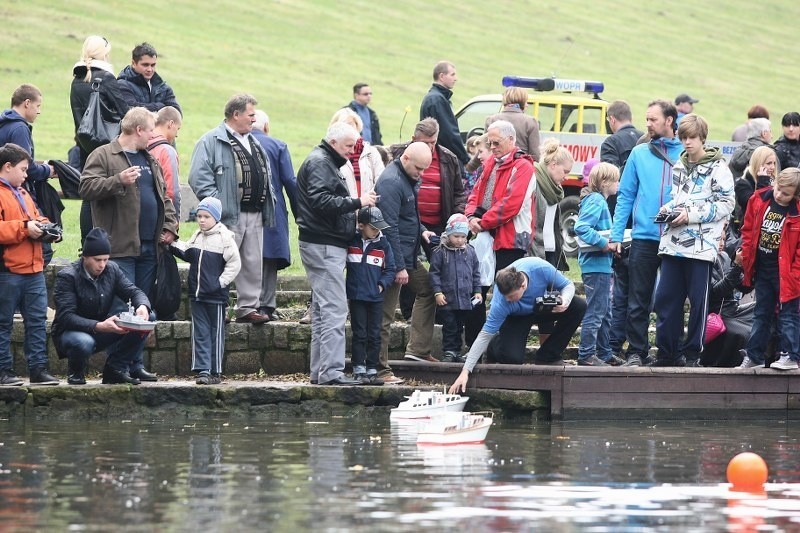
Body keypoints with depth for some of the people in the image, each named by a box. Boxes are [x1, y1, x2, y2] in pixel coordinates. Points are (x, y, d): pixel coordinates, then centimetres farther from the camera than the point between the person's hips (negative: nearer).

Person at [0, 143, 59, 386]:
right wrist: (24, 228, -19)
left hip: (33, 269, 9)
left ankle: (38, 368, 10)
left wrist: (42, 226, 9)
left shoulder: (22, 194, 20)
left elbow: (35, 217, 30)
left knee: (37, 320, 7)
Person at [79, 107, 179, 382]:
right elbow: (87, 187, -14)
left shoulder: (150, 160, 21)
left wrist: (170, 226, 12)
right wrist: (119, 181, -24)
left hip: (149, 246, 8)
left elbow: (164, 196, 27)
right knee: (122, 308, -11)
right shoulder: (103, 156, -3)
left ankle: (137, 364, 13)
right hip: (120, 247, -8)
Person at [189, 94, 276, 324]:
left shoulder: (255, 144, 20)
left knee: (253, 264, 9)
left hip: (255, 216, 8)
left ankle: (248, 307, 15)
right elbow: (199, 178, -13)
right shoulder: (212, 141, -6)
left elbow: (267, 175, 28)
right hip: (229, 216, -8)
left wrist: (269, 200, 13)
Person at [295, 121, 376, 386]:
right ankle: (331, 371, -18)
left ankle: (319, 371, 16)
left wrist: (354, 209, 12)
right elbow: (322, 201, -23)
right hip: (323, 246, -11)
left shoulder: (327, 163, 23)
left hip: (327, 245, 11)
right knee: (335, 309, -14)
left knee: (322, 310, 12)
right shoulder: (319, 163, -11)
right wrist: (357, 202, -20)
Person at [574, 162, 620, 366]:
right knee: (595, 312, -8)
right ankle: (586, 355, -6)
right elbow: (581, 227, -26)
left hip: (603, 265, 11)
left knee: (605, 313, 16)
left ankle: (604, 353, 23)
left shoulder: (599, 201, 16)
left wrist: (611, 241, 10)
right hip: (596, 265, -11)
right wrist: (604, 243, -26)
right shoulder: (595, 201, -14)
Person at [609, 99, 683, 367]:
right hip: (644, 237, 1)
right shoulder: (640, 154, 7)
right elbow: (625, 196, 7)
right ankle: (636, 351, 5)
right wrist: (616, 234, 0)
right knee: (638, 301, 0)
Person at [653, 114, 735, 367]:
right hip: (673, 243, 6)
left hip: (702, 245, -6)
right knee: (666, 298, 4)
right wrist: (668, 209, 8)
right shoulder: (678, 166, 17)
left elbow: (726, 203, -8)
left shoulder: (717, 168, -3)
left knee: (698, 302, -1)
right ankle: (667, 352, 12)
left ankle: (692, 353, 7)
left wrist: (693, 215, -14)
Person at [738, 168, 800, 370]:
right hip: (761, 268, 5)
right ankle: (753, 357, 23)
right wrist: (746, 258, 3)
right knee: (761, 314, 16)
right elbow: (748, 230, 8)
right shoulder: (759, 200, -4)